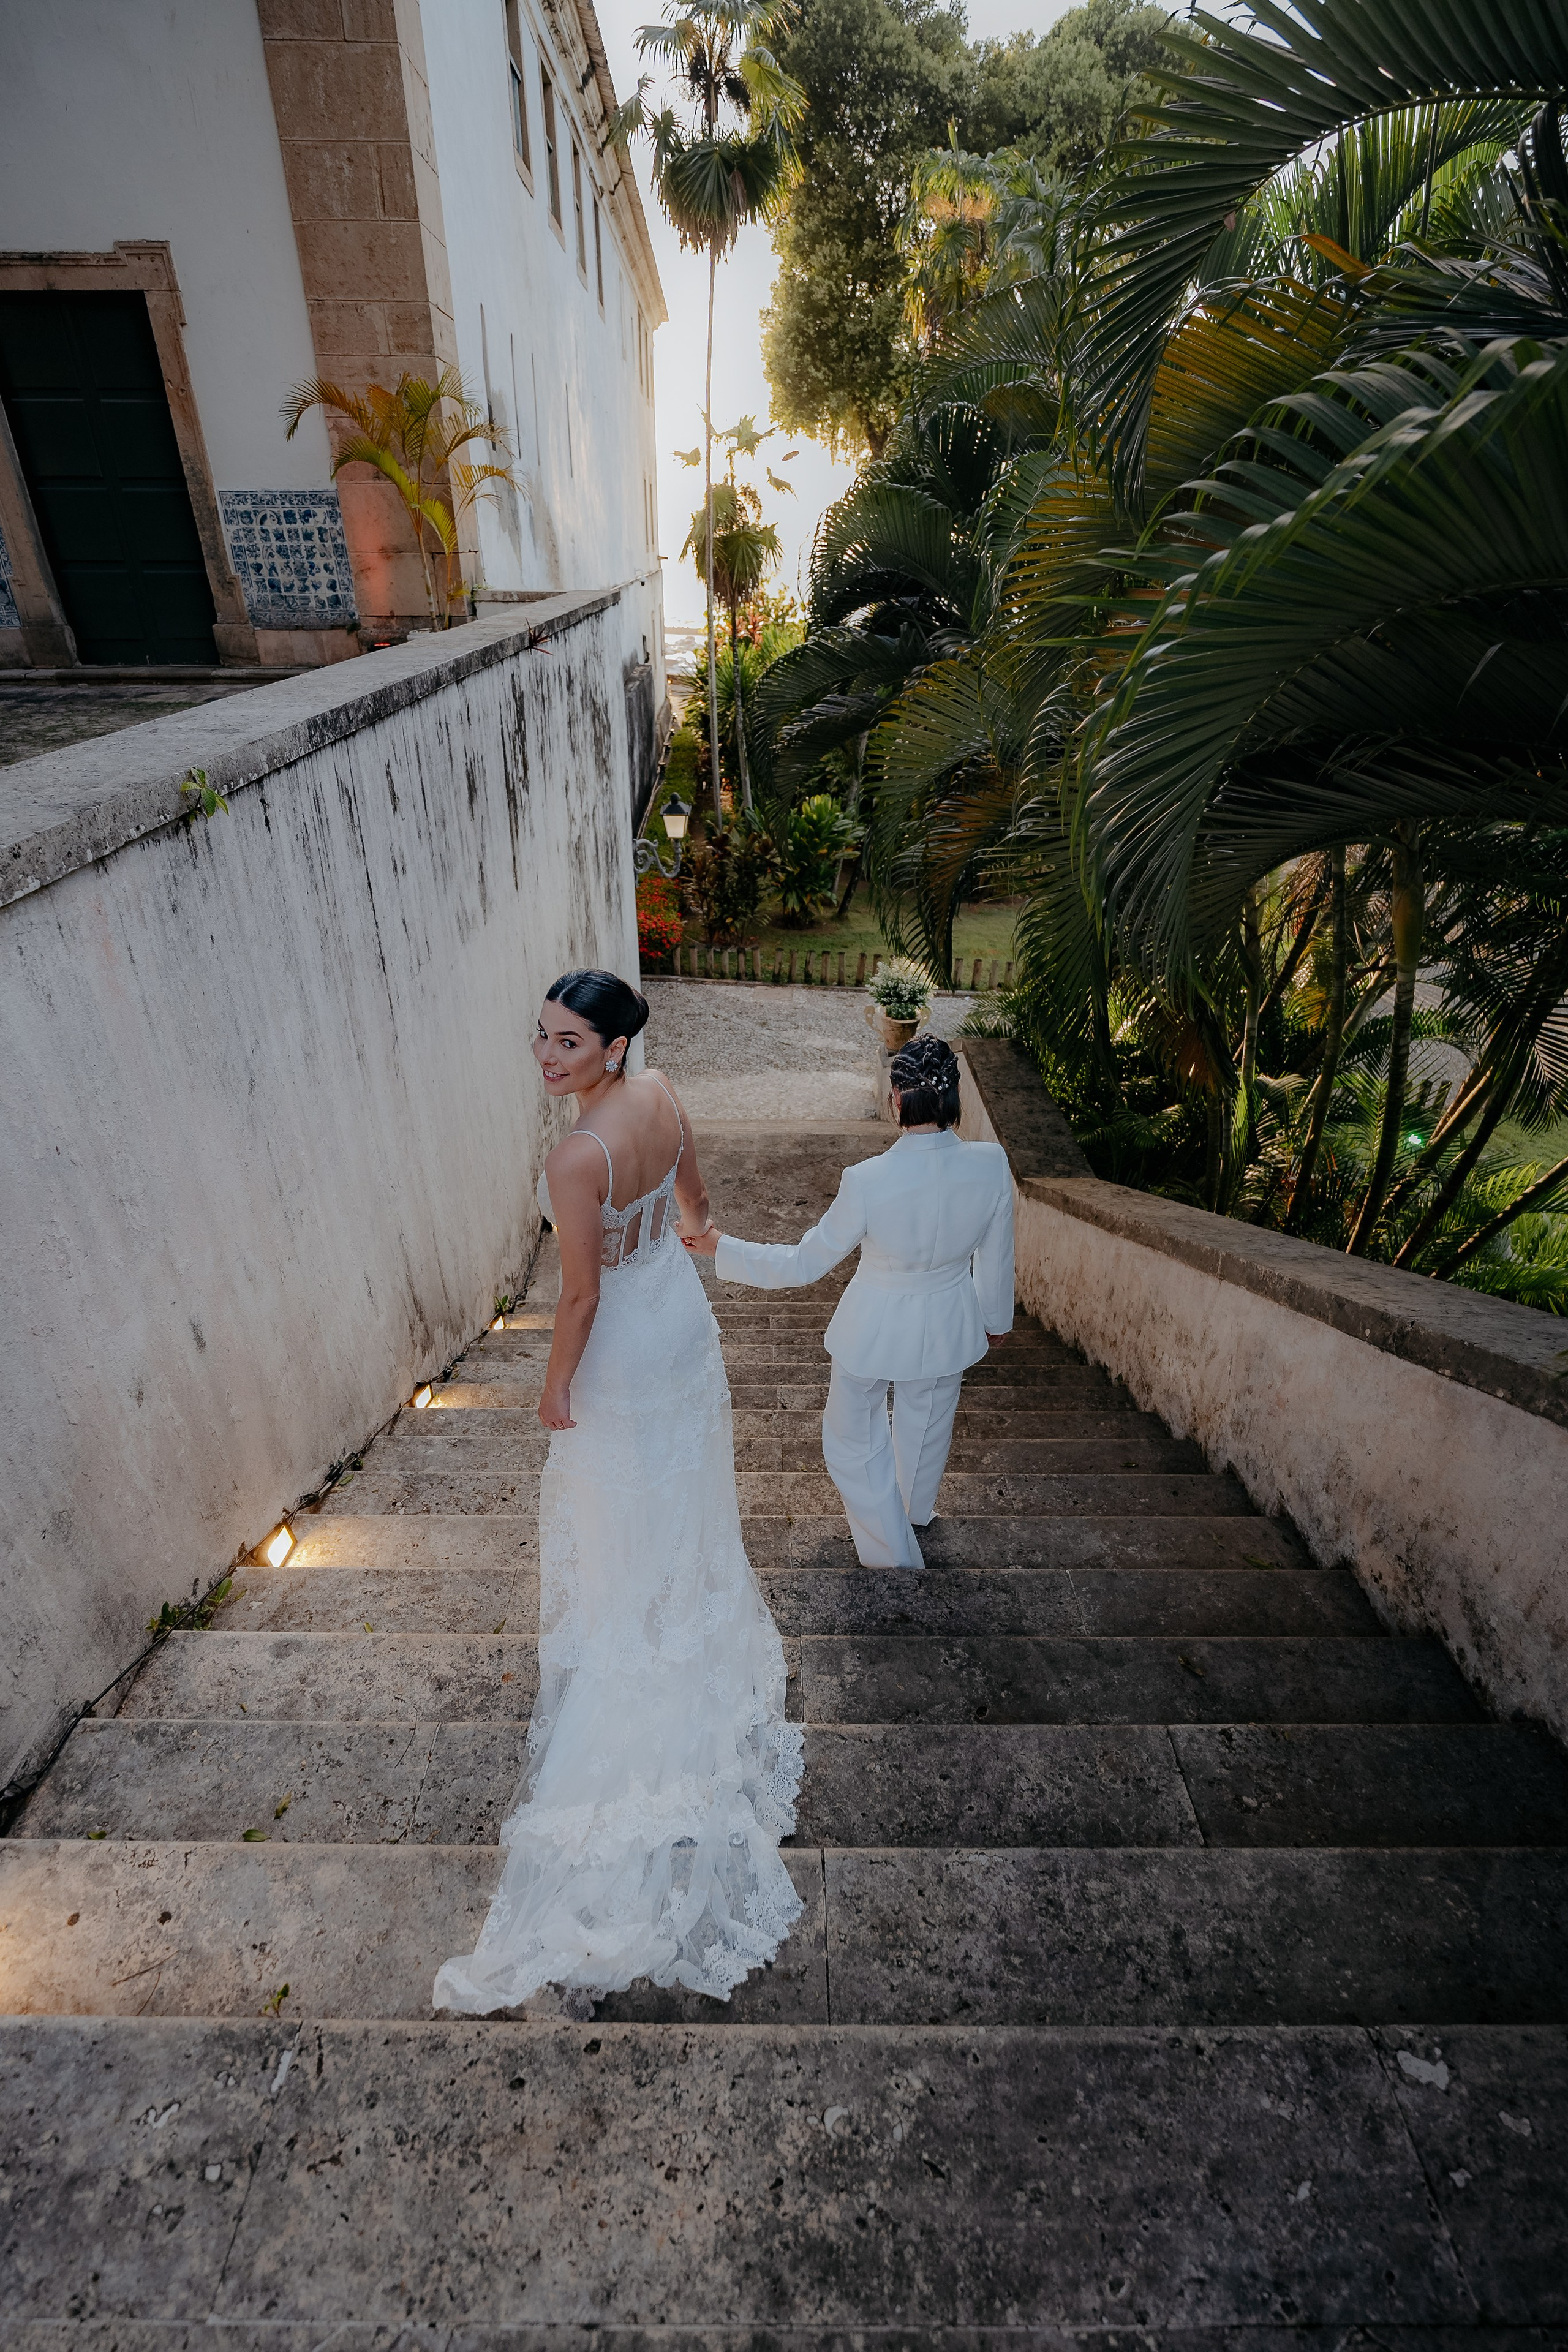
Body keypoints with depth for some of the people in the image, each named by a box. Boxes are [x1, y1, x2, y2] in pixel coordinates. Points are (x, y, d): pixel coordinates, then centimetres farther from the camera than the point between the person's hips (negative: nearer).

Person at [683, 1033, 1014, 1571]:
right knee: (927, 1424, 32)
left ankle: (894, 1556, 37)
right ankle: (915, 1512, 60)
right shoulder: (990, 1164, -23)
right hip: (949, 1325, 4)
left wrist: (721, 1248, -7)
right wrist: (996, 1318, 13)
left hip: (875, 1329, -4)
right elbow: (996, 1256, -7)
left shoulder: (867, 1182, -32)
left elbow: (804, 1264, -19)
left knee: (852, 1440, 23)